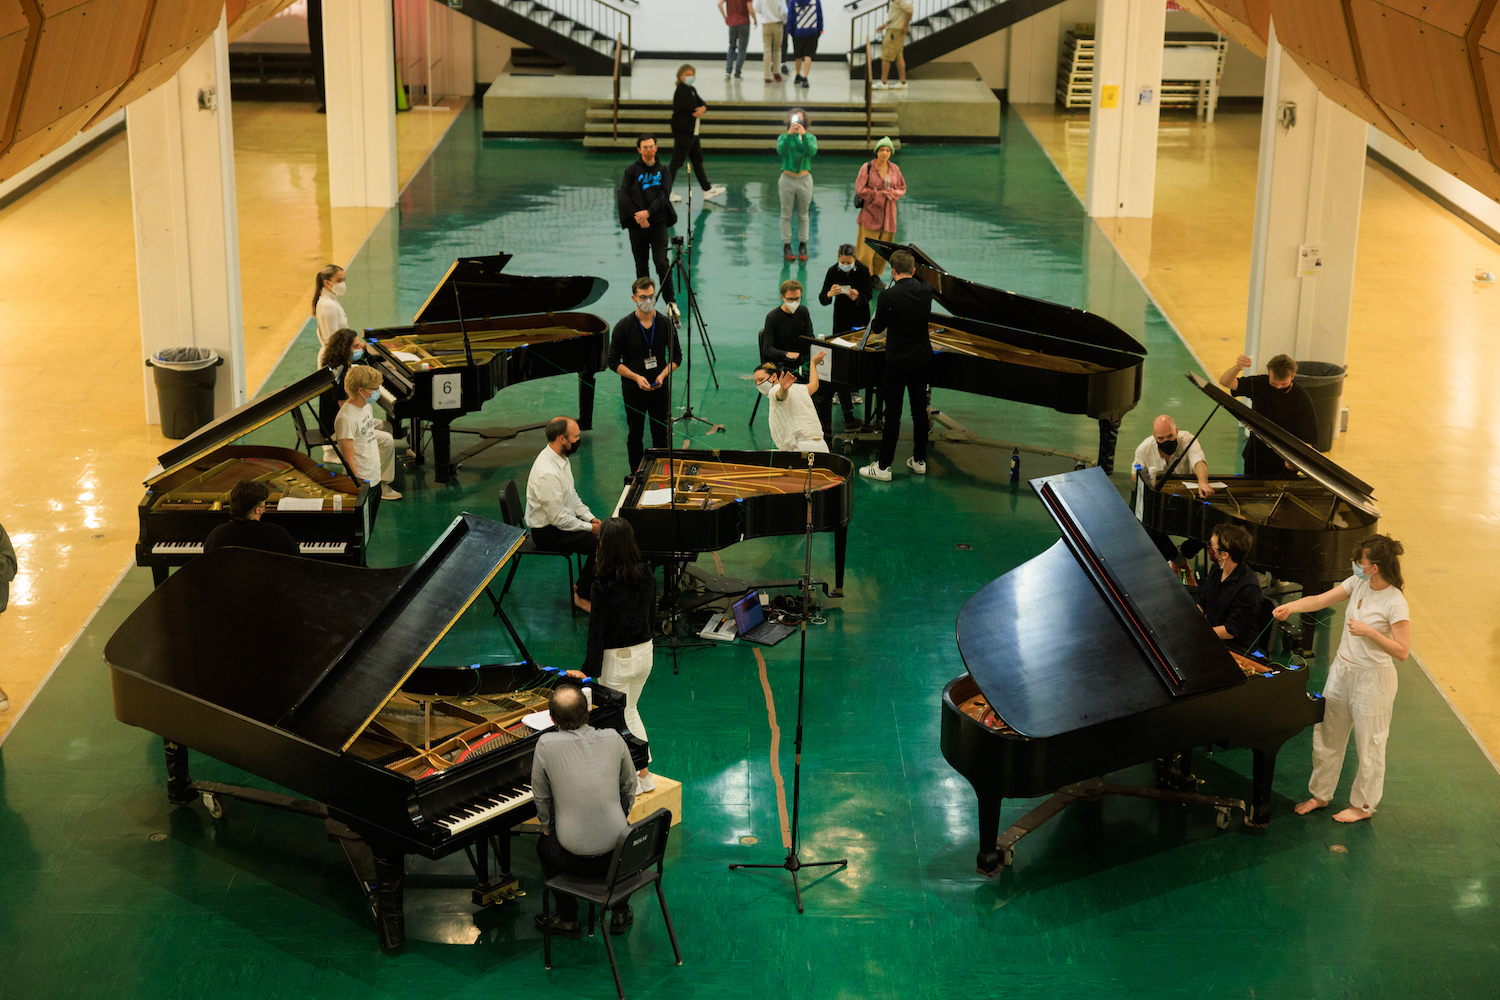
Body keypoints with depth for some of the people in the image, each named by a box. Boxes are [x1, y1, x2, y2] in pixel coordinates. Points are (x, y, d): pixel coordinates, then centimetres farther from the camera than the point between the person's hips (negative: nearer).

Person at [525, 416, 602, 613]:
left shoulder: (562, 458, 1)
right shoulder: (547, 473, -31)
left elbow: (572, 494, 16)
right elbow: (559, 519, -27)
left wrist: (590, 517, 3)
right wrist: (589, 527, -16)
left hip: (562, 521, 10)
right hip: (548, 532, -10)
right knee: (601, 544, -18)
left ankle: (583, 585, 14)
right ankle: (582, 595, -1)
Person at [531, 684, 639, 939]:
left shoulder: (546, 745, -11)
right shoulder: (613, 739, -4)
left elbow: (541, 798, 1)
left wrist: (547, 828, 20)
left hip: (575, 857, -2)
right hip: (617, 853, 2)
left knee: (544, 843, 33)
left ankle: (568, 919, 35)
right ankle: (620, 912, 39)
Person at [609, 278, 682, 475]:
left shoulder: (666, 324, -2)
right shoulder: (623, 327, -9)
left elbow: (676, 356, 6)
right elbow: (613, 361, -6)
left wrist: (663, 374, -13)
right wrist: (636, 377, -18)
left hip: (660, 387, 2)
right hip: (633, 390, -1)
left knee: (661, 436, 7)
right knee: (635, 436, 9)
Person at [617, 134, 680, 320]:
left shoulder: (663, 171, 6)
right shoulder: (632, 170, 1)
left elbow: (664, 195, -4)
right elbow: (624, 197, -5)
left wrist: (648, 212, -18)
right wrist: (637, 217, -13)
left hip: (658, 223, 0)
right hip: (637, 226, 0)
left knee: (662, 263, -10)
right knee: (642, 266, 6)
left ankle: (670, 301, -2)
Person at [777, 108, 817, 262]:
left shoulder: (810, 137, 5)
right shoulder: (783, 137, 3)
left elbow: (812, 151, -15)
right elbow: (780, 150, -17)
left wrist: (803, 135, -22)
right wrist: (789, 134, -24)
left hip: (804, 179, 1)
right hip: (787, 179, 0)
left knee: (803, 215, 6)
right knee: (786, 214, 3)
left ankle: (803, 246, 13)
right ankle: (786, 245, 9)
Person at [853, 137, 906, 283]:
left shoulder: (895, 169, 6)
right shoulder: (867, 168, -6)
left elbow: (902, 188, 13)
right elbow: (860, 189, -8)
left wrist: (890, 193, -7)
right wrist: (878, 194, -13)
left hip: (888, 214, 4)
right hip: (870, 213, -4)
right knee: (866, 248, -6)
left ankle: (876, 274, 21)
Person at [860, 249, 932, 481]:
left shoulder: (888, 296, -19)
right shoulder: (926, 291, -5)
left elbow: (877, 327, -8)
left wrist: (875, 318, 14)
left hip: (897, 362, -5)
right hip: (921, 360, 5)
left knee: (893, 414, 0)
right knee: (920, 410, 16)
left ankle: (884, 466, 5)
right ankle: (919, 460, 27)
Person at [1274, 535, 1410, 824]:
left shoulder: (1395, 603, -22)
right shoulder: (1358, 584, -2)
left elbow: (1402, 651, -22)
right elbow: (1320, 600, 3)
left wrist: (1368, 631, -28)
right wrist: (1290, 606, -13)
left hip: (1372, 679, -7)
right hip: (1342, 670, 7)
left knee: (1369, 745, 8)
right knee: (1327, 735, 17)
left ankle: (1363, 805, 26)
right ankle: (1320, 794, 34)